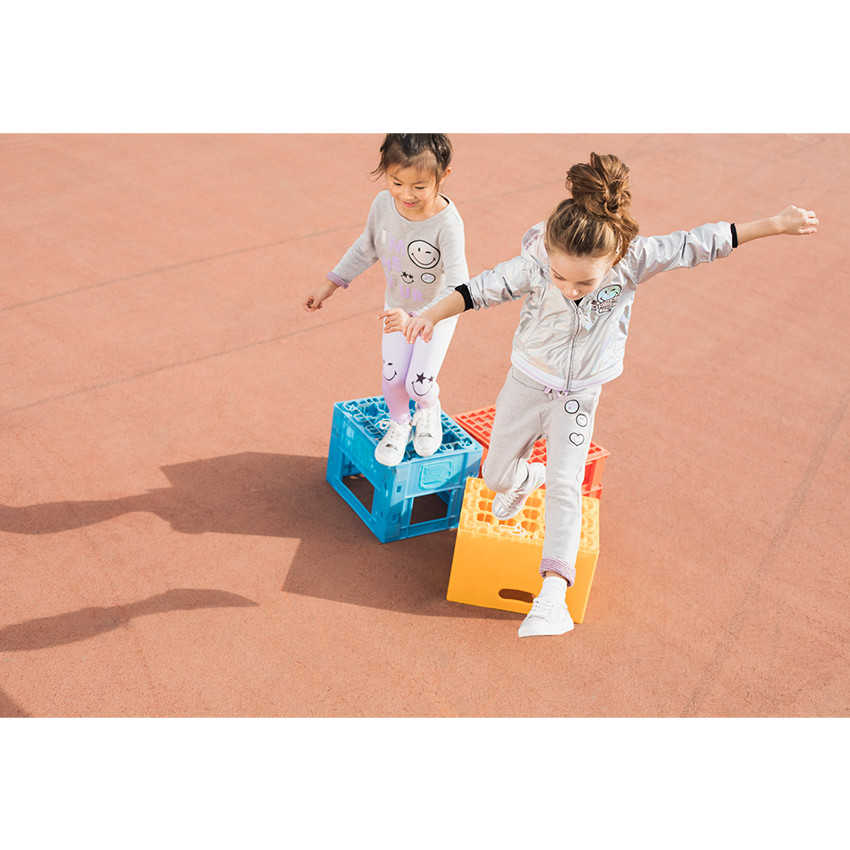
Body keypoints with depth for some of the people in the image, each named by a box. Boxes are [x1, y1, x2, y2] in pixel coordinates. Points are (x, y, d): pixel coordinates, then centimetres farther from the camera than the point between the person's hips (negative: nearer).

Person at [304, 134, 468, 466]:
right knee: (392, 376, 2)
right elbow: (367, 248, 1)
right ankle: (398, 424, 34)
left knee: (419, 385, -4)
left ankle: (428, 409, 35)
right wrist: (331, 283, 6)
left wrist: (417, 320, -53)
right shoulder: (384, 203, -19)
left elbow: (458, 289, -39)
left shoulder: (447, 223, -36)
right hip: (398, 304, 4)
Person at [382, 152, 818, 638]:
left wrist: (776, 224, -10)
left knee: (565, 486, -14)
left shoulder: (632, 260, -23)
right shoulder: (534, 263, -26)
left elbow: (697, 245, -16)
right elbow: (483, 289, -20)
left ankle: (554, 591, -13)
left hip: (579, 397, -1)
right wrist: (429, 317, -25)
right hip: (526, 383, 2)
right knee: (496, 475, 14)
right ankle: (525, 479, 51)